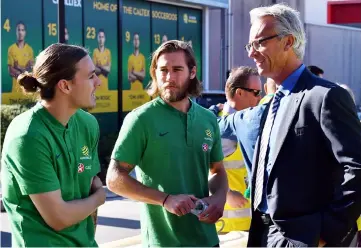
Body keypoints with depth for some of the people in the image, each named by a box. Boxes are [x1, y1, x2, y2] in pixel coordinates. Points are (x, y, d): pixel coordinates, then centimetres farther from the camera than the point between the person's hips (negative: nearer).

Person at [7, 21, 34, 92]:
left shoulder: (30, 49, 6)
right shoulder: (11, 49, 1)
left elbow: (31, 68, 2)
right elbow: (10, 71, -2)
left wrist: (19, 68, -11)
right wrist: (25, 69, -9)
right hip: (16, 85, -1)